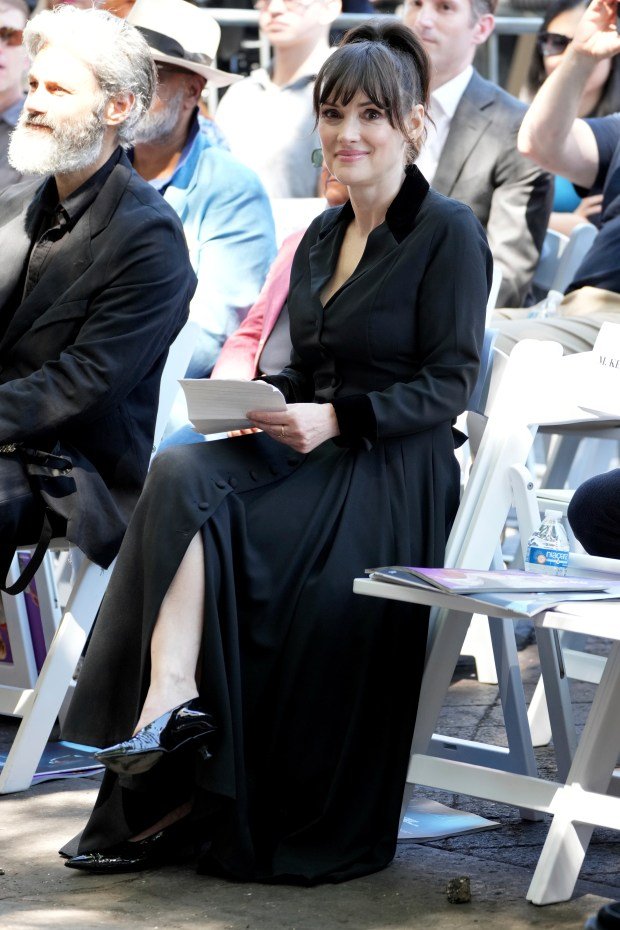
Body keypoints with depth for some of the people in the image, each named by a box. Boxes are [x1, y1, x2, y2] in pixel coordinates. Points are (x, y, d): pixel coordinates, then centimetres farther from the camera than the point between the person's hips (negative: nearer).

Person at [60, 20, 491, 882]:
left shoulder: (449, 231, -4)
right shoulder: (323, 235, 18)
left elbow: (448, 384, -9)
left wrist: (337, 418, -20)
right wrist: (263, 398, 0)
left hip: (393, 474, -7)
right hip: (307, 453, 7)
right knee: (182, 473, -26)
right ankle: (169, 703, -38)